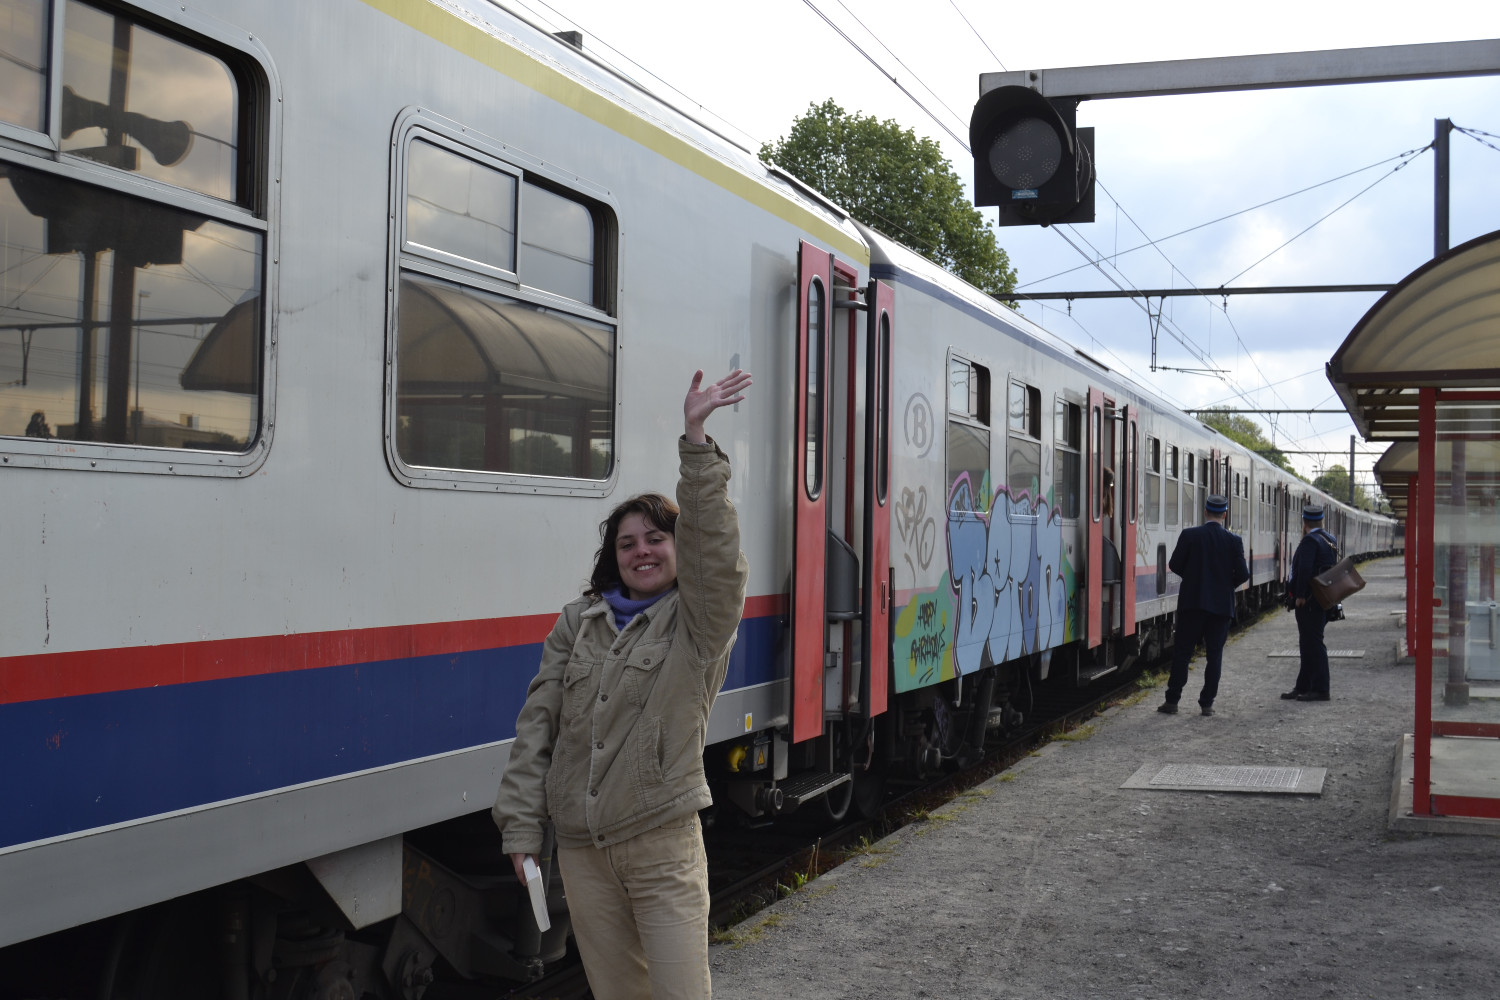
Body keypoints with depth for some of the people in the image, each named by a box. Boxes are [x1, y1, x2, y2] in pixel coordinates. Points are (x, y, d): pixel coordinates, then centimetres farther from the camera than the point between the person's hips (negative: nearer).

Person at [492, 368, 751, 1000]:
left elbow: (712, 546, -21)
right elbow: (537, 723, 8)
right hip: (582, 850, 4)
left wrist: (695, 440, -30)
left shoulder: (699, 622, -3)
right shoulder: (577, 623, 8)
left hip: (664, 850, -3)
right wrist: (520, 824, 3)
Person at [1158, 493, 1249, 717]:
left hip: (1192, 602, -1)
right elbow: (1242, 574, -5)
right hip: (1222, 604, 1)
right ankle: (1207, 703, 8)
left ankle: (1172, 701, 7)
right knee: (1215, 654, 8)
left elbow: (1174, 565, -4)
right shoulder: (1234, 540, -4)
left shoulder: (1189, 535, -7)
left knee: (1182, 652, 6)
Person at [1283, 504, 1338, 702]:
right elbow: (1333, 567, 18)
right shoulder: (1331, 539, 13)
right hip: (1324, 600, 10)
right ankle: (1303, 687, 22)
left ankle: (1320, 689, -4)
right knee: (1307, 643, 15)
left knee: (1313, 643, -6)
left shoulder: (1310, 541, -15)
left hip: (1309, 602, -10)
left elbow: (1304, 569, -23)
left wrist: (1300, 596, -20)